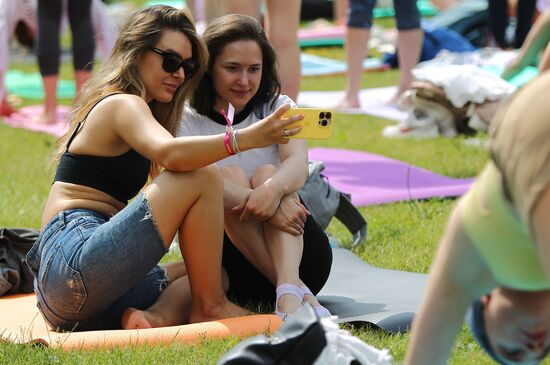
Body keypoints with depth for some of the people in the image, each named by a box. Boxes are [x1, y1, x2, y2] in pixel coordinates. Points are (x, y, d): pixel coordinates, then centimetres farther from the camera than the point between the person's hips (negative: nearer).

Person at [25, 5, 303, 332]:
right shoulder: (122, 105, -4)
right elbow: (171, 154, -26)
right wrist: (247, 139, -36)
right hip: (74, 261, -10)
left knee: (216, 272, 16)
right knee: (202, 177, -14)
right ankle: (209, 308, -8)